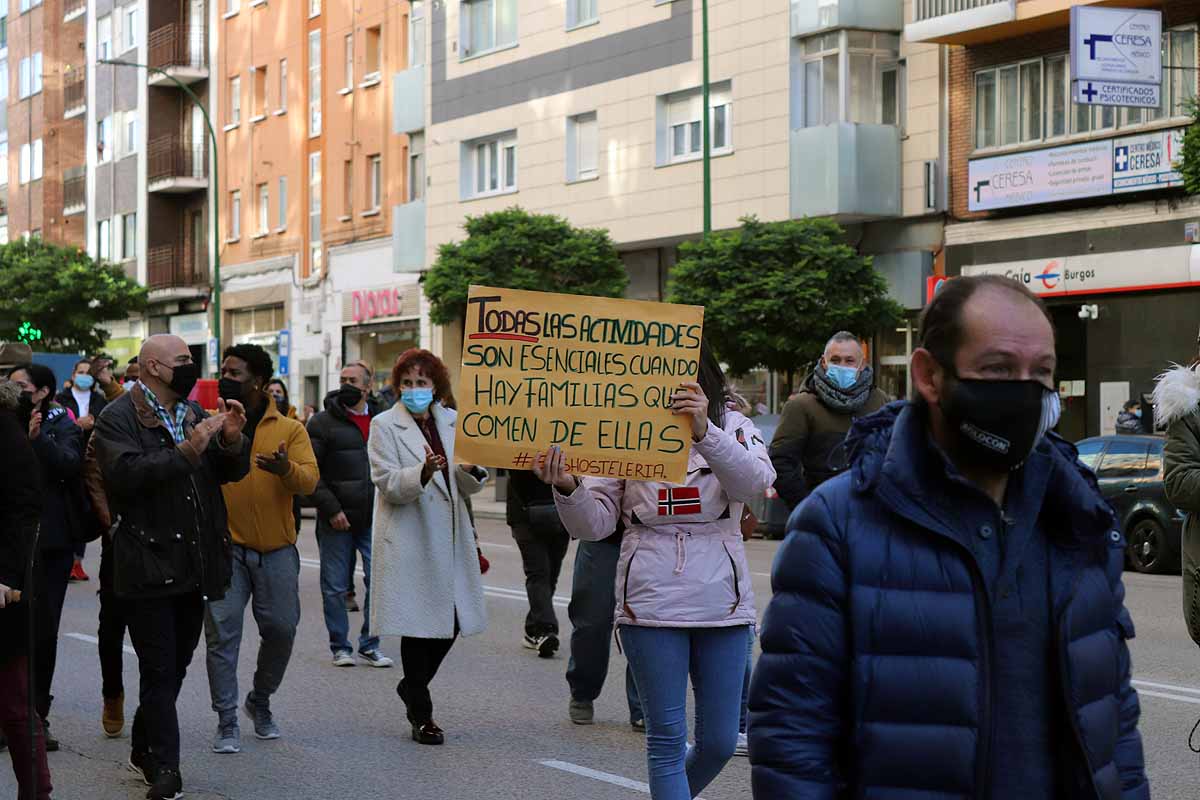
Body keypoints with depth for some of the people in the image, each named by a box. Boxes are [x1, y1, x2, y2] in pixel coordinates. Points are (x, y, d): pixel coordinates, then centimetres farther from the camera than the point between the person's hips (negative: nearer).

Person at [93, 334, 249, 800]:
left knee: (176, 665, 16)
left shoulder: (194, 412, 14)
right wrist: (186, 451, -29)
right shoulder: (119, 419, -8)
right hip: (150, 564, -7)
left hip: (194, 564, 7)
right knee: (160, 670, -4)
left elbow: (231, 472, 14)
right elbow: (126, 473, -24)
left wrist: (232, 439, -7)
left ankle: (144, 750, 31)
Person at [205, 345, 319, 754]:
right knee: (222, 632, -4)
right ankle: (227, 721, 4)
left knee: (281, 629, 6)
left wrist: (286, 468, -30)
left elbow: (309, 480, -8)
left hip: (276, 550, 1)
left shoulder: (290, 429, 3)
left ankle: (260, 702, 30)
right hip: (226, 547, -1)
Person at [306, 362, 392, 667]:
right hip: (337, 522, -3)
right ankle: (340, 647, 15)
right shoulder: (323, 422, -1)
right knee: (335, 587, 3)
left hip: (374, 520, 3)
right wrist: (331, 508, -13)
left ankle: (370, 645, 13)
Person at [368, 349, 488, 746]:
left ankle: (412, 686, 30)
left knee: (452, 622, 6)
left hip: (450, 538, 5)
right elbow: (387, 483, -12)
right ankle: (421, 715, 9)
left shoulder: (452, 422, 11)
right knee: (419, 624, -2)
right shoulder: (385, 425, -2)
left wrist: (470, 470, -11)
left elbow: (467, 487, 12)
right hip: (409, 541, -5)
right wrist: (423, 473, -29)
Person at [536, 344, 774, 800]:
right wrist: (567, 488, -23)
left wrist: (704, 430, -34)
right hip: (652, 604, -1)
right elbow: (594, 523, -1)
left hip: (720, 603, 1)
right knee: (667, 739, -1)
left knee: (720, 741, 7)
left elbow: (754, 482, -18)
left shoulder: (732, 427, 4)